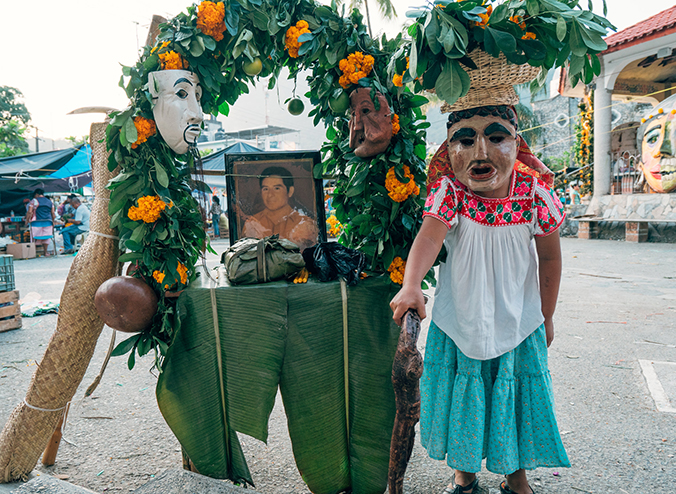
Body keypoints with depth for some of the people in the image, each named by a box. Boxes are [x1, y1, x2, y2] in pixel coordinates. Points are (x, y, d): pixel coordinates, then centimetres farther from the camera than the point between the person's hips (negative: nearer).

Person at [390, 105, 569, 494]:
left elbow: (549, 257, -2)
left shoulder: (534, 192, -15)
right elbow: (430, 235, -35)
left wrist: (546, 316, 6)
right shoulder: (448, 191, -18)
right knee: (462, 396, 13)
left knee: (515, 397, 14)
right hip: (458, 321, 0)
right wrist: (411, 286, -53)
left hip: (518, 323, 1)